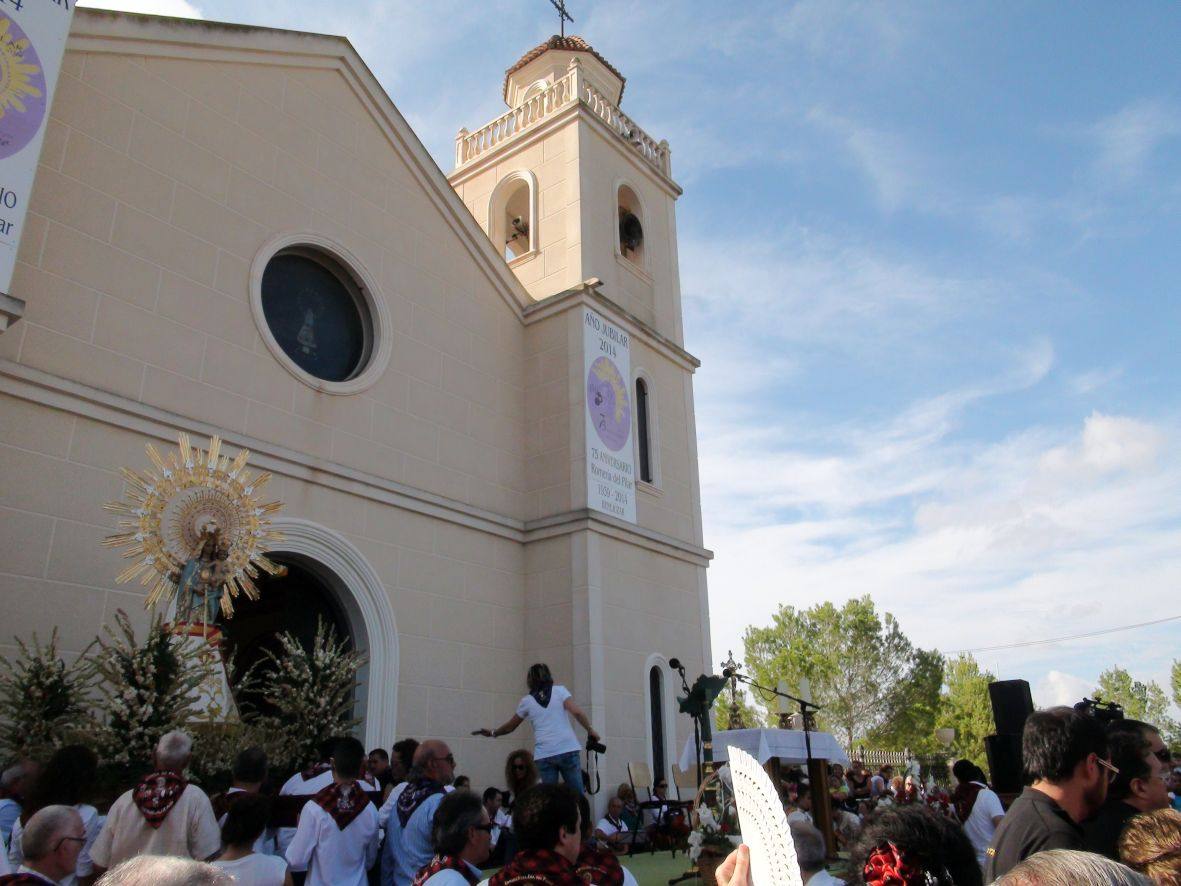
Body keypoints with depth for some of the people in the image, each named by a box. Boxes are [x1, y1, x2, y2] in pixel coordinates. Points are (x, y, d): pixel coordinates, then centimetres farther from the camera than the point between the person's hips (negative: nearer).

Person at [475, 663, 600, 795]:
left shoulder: (527, 701, 12)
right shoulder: (559, 690, 8)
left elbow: (510, 726, 24)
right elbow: (576, 712, -7)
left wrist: (492, 733, 39)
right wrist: (590, 729, 1)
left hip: (544, 755, 1)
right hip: (567, 750, 0)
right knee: (577, 795, 6)